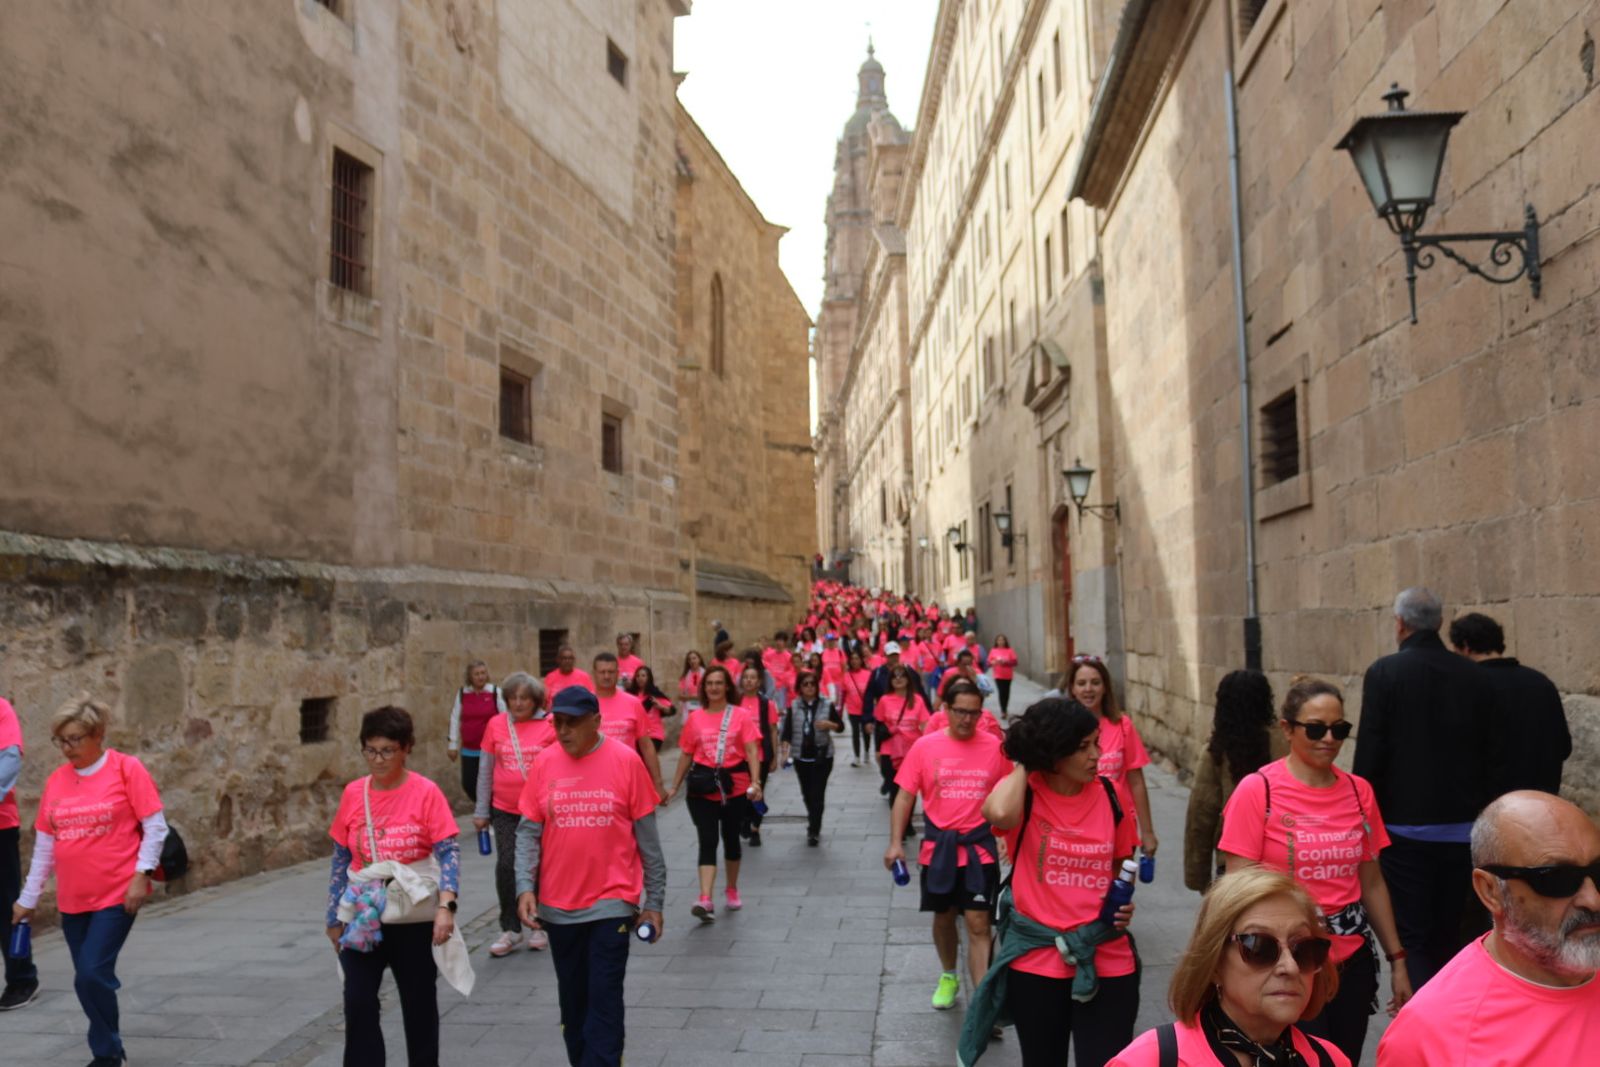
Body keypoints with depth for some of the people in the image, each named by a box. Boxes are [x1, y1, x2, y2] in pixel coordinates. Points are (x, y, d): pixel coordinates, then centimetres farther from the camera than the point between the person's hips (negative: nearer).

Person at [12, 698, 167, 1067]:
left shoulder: (126, 768, -9)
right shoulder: (56, 780, 5)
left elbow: (155, 827, -8)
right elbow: (44, 845, 12)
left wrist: (141, 875, -14)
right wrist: (28, 898, 14)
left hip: (116, 895, -5)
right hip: (72, 899, 5)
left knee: (93, 973, -11)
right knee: (87, 978, 10)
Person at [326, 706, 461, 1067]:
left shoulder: (426, 793, -12)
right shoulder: (353, 793, 0)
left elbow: (449, 853, -15)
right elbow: (340, 859, 8)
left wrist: (446, 906, -27)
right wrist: (333, 918, 10)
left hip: (415, 919, -2)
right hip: (362, 919, 3)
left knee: (419, 1003, 11)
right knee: (358, 1004, -3)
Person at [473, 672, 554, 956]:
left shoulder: (551, 725, -8)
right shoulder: (496, 725, -2)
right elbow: (486, 771, 6)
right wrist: (481, 811, 6)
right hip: (505, 810, 2)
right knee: (505, 865, -1)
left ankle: (540, 926, 25)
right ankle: (510, 930, 14)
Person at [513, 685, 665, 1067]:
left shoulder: (626, 760, -9)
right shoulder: (544, 763, -2)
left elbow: (647, 836, -3)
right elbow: (528, 831, 2)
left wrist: (654, 900, -1)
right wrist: (525, 887, -12)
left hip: (612, 902, -3)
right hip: (558, 905, 3)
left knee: (604, 1002, -2)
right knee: (572, 1001, 16)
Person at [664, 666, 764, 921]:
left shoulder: (741, 715, -2)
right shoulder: (694, 717, 3)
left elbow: (752, 751, -9)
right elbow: (687, 756, 10)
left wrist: (755, 781, -23)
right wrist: (675, 787, 9)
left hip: (735, 787, 0)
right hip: (703, 788, 0)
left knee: (731, 839, 14)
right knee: (708, 841, -8)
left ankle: (732, 890, 34)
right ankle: (705, 900, -15)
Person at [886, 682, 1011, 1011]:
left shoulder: (995, 746, -4)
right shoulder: (925, 746, -5)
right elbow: (904, 796, 0)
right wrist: (895, 842, -7)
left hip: (979, 847, -1)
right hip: (938, 847, 2)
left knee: (978, 924, -6)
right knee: (943, 917, 19)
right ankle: (948, 976, 43)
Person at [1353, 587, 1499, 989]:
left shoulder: (1384, 673, -11)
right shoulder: (1476, 676, 3)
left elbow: (1369, 754, -13)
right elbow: (1491, 756, 6)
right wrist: (1477, 809, 16)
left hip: (1405, 826, -4)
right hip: (1462, 828, 5)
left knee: (1411, 940, 2)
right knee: (1447, 937, 16)